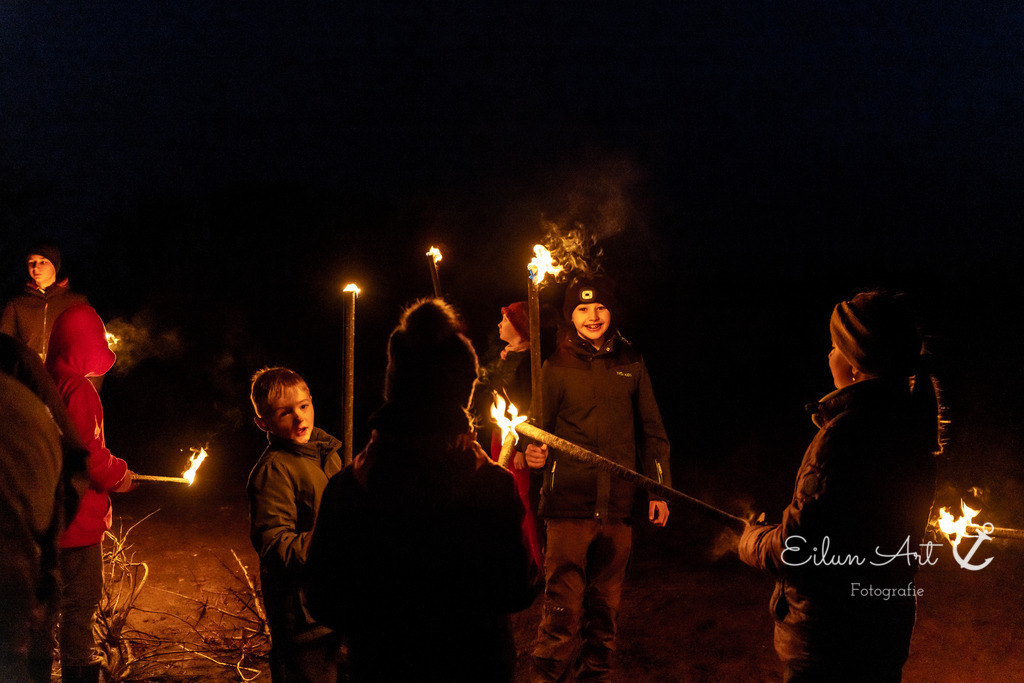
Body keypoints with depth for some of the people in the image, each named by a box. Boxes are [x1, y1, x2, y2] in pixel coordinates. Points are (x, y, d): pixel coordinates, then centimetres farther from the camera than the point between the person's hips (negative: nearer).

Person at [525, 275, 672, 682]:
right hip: (569, 502, -3)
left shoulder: (630, 363, 11)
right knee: (564, 606, -8)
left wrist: (659, 488, 14)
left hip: (618, 505, 3)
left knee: (606, 602, 10)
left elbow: (651, 431, 17)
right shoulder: (557, 365, 3)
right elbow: (538, 427, 6)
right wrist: (532, 453, -16)